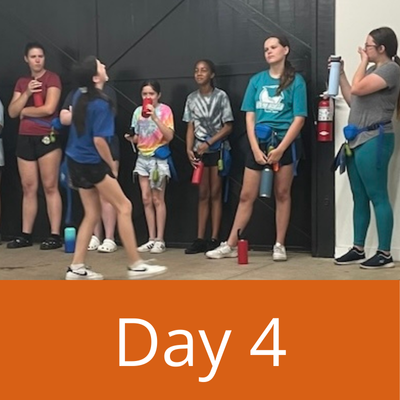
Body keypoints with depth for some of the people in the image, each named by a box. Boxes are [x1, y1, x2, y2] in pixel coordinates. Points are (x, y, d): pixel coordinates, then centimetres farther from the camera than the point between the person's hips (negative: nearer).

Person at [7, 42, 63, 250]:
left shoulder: (51, 78, -1)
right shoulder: (22, 82, 16)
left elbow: (49, 108, -13)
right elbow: (12, 112, 7)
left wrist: (24, 111, 0)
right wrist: (27, 94, -7)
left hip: (46, 138, -5)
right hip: (25, 139, 6)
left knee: (50, 187, -6)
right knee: (28, 188, 7)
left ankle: (55, 235, -5)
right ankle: (25, 234, 11)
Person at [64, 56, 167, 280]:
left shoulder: (81, 98, 8)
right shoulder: (101, 103, -19)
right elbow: (99, 140, -21)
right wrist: (112, 165, -8)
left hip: (77, 161, 9)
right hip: (92, 163, -9)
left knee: (92, 214, 12)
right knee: (124, 207, -2)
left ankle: (77, 268, 11)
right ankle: (136, 265, -1)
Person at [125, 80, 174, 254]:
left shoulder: (164, 110, -6)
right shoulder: (138, 111, 7)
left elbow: (169, 136, -16)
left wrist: (155, 118, -23)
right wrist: (131, 138, -7)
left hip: (158, 158, -5)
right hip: (142, 157, 5)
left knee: (158, 199, -3)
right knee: (146, 199, 4)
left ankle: (160, 240, 2)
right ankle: (151, 239, 10)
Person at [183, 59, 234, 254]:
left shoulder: (221, 96, -5)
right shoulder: (192, 98, 7)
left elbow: (228, 127, -7)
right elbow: (190, 127, 6)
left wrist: (208, 143, -15)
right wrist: (189, 149, -8)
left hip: (217, 149, -3)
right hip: (199, 149, 4)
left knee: (215, 195, -1)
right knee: (203, 195, 5)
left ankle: (214, 240, 1)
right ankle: (200, 239, 5)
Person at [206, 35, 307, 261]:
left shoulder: (296, 81, -3)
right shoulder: (257, 80, 7)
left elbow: (299, 119, -8)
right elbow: (249, 117, 4)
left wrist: (280, 149, -14)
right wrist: (256, 148, -7)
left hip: (286, 143, -3)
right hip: (259, 143, 3)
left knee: (282, 194, 5)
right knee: (246, 196, 5)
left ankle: (280, 246, 14)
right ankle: (231, 245, 10)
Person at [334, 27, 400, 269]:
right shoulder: (373, 70, 21)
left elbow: (357, 89, -18)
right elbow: (352, 100, 21)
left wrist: (363, 62, -4)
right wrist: (340, 74, 16)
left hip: (374, 140, -9)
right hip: (359, 140, 9)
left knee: (378, 197, -8)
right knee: (360, 198, 10)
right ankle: (358, 250, 15)